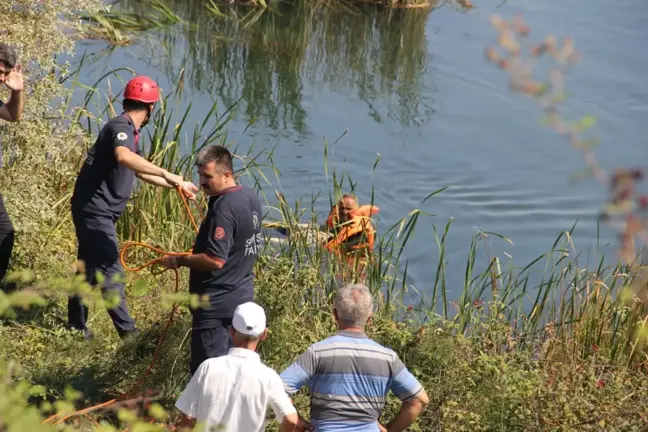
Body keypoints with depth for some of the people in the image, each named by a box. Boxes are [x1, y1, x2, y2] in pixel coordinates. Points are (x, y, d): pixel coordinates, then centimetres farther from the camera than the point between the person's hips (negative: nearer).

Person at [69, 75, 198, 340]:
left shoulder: (130, 131, 15)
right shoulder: (121, 127, -18)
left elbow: (139, 171, 28)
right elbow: (123, 157, -41)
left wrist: (177, 185, 27)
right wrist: (165, 174, -44)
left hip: (97, 210, 11)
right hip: (95, 209, -11)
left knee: (89, 267, 18)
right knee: (111, 271, -8)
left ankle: (77, 326, 28)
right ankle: (128, 332, -7)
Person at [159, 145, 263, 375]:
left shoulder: (223, 208, -23)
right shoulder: (250, 197, 6)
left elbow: (215, 260, -26)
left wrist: (178, 260, -15)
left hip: (217, 303, -10)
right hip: (242, 296, 10)